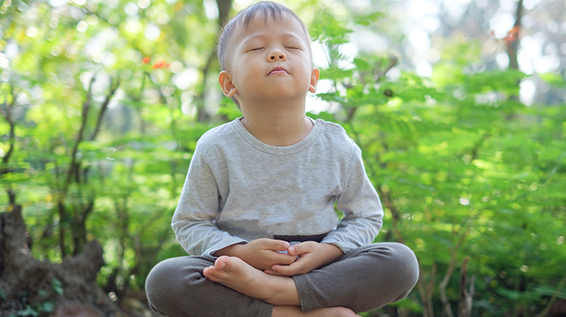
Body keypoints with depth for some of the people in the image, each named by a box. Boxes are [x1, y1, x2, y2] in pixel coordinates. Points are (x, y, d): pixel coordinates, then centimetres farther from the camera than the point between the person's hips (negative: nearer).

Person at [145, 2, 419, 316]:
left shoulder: (339, 148, -2)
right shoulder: (216, 149, -5)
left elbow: (366, 216, 8)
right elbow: (189, 224, 1)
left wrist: (325, 252, -13)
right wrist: (241, 252, -18)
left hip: (317, 272, 1)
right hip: (238, 265, -1)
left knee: (401, 262, -21)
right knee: (162, 280, -27)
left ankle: (274, 290, -27)